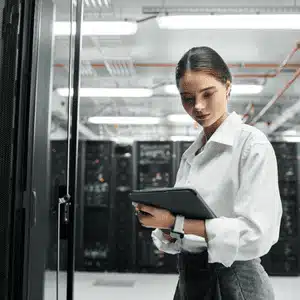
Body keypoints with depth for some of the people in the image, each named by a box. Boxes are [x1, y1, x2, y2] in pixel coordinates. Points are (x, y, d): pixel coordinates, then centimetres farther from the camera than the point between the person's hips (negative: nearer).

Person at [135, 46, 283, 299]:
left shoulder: (253, 144, -11)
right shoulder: (190, 154, 7)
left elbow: (256, 234, -21)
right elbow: (175, 240, 9)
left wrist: (176, 222, -24)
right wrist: (165, 228, -13)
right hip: (189, 278, 6)